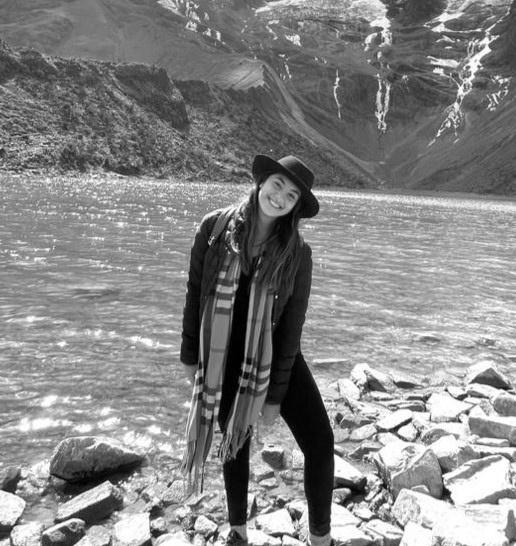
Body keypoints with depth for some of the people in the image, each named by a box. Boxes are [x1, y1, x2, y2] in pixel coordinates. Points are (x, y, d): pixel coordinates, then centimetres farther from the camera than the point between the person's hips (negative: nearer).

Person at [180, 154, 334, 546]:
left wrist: (275, 394, -9)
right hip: (224, 360, 1)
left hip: (277, 358, 0)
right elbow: (196, 293, -2)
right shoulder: (215, 228, -11)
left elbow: (292, 325, -11)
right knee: (236, 444, 17)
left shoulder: (297, 251, -13)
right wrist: (190, 355, 2)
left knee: (320, 443, -5)